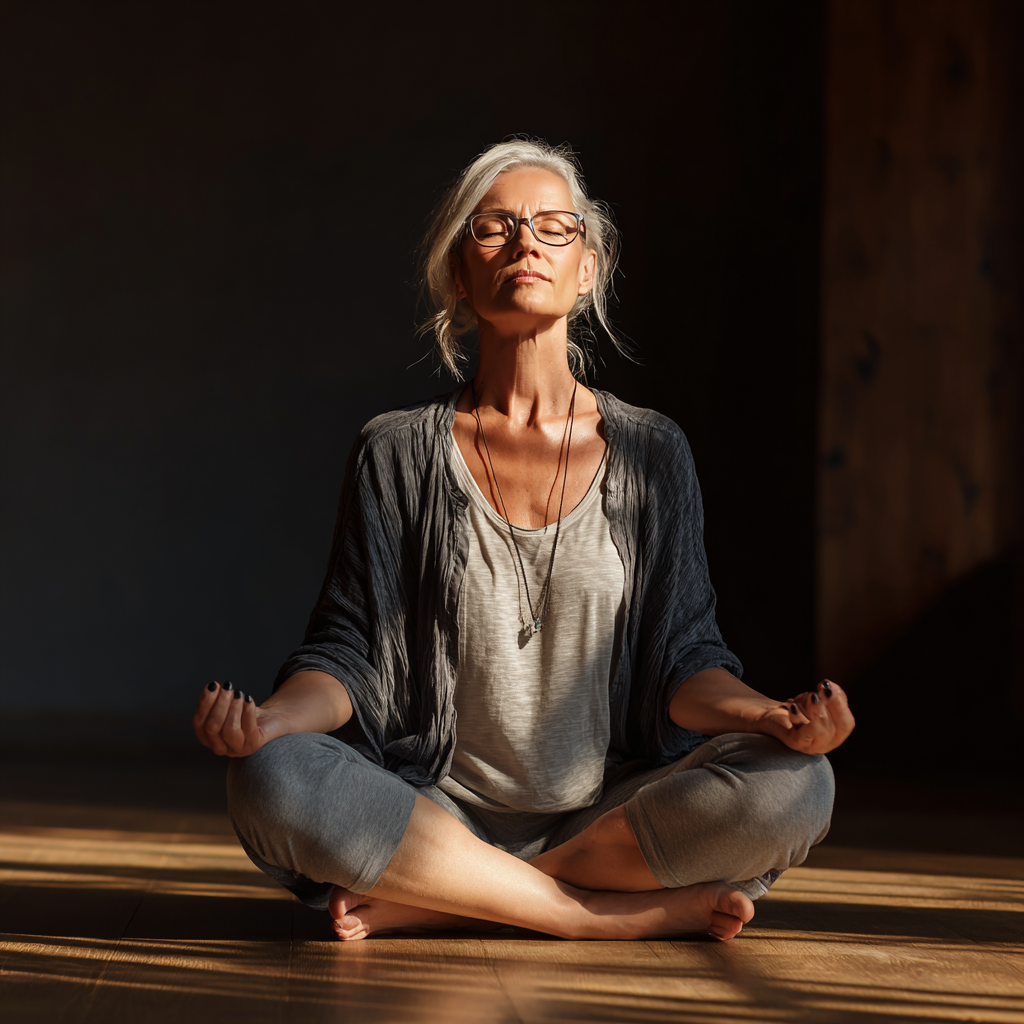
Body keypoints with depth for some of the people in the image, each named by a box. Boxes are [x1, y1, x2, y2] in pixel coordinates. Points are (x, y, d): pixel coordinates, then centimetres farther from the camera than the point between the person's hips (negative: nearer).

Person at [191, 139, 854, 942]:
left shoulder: (650, 452, 7)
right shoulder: (399, 454, 5)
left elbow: (682, 662, 3)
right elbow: (349, 651, 2)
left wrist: (774, 717, -19)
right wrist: (273, 718, -20)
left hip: (611, 815, 1)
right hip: (440, 814, -1)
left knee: (793, 786, -27)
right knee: (273, 783, -31)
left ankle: (430, 901, -17)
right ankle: (644, 914, -21)